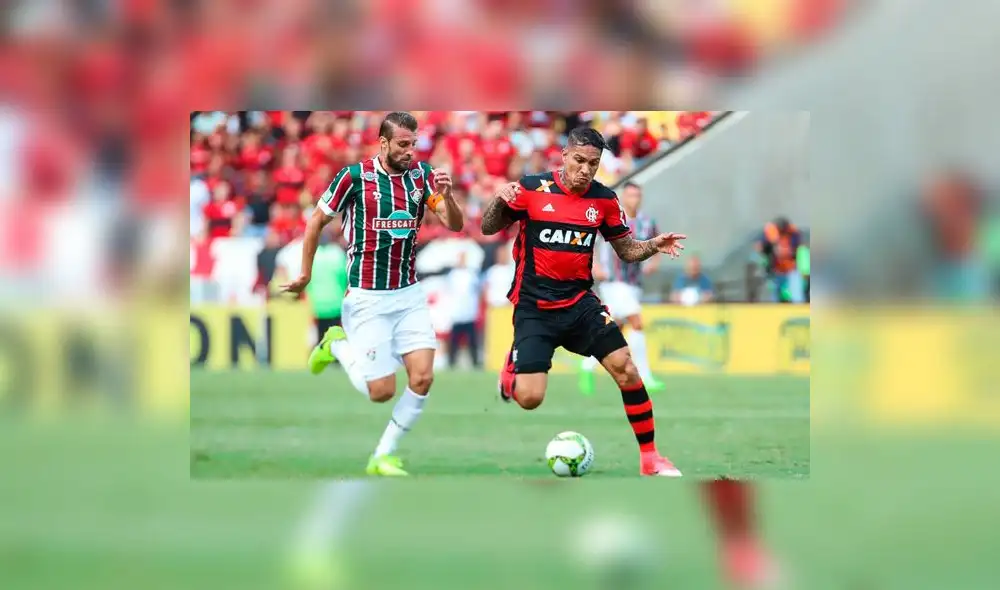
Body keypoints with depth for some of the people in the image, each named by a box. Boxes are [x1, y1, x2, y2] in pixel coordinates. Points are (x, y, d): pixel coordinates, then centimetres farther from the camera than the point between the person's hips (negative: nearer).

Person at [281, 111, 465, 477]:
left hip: (409, 294, 4)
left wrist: (447, 196, -26)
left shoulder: (422, 175, 0)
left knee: (422, 378, -9)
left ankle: (383, 457, 8)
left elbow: (455, 224, -6)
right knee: (381, 391, -6)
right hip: (368, 298, -4)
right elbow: (317, 222, 1)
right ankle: (338, 346, 23)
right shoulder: (354, 176, -11)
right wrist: (305, 274, 4)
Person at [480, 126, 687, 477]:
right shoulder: (532, 189, -9)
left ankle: (650, 458, 1)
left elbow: (626, 250, 10)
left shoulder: (604, 200, 0)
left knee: (626, 369, -12)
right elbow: (488, 229, -2)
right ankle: (512, 371, 26)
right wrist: (499, 201, -23)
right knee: (529, 398, -13)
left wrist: (654, 246, -12)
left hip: (580, 302, 3)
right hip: (534, 306, -3)